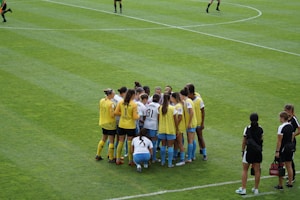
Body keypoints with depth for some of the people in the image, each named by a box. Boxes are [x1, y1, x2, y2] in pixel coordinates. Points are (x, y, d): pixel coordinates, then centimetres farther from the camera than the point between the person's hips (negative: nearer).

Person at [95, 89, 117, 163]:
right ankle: (111, 158, 9)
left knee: (103, 139, 23)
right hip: (111, 124, -7)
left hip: (103, 123, 7)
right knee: (111, 141, 4)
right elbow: (112, 115, -25)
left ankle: (98, 155, 28)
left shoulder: (101, 101, -1)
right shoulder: (111, 104, -23)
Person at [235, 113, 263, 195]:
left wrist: (243, 151, 6)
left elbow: (244, 142, -4)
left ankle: (243, 189, 5)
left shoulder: (247, 129, -8)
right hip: (258, 151, 3)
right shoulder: (260, 129, -1)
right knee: (257, 170, 9)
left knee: (245, 170, 7)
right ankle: (256, 189, 16)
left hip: (249, 151, -3)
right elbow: (261, 140, 1)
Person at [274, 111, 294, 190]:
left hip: (283, 148, -8)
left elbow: (279, 141, -18)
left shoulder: (281, 127, -17)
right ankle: (290, 183, 22)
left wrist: (277, 151, -15)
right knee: (289, 166, 15)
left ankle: (280, 185, 5)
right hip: (290, 147, 8)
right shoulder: (291, 126, 7)